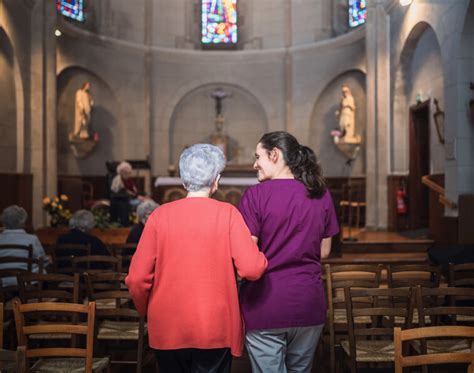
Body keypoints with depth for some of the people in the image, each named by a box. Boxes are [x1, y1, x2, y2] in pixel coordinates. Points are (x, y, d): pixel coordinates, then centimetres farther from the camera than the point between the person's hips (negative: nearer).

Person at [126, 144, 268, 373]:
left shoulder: (160, 215, -4)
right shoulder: (227, 213, -8)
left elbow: (137, 278, -7)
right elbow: (252, 268, -17)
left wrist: (146, 311, 11)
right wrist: (262, 260, 5)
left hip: (167, 330, 2)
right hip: (215, 329, -2)